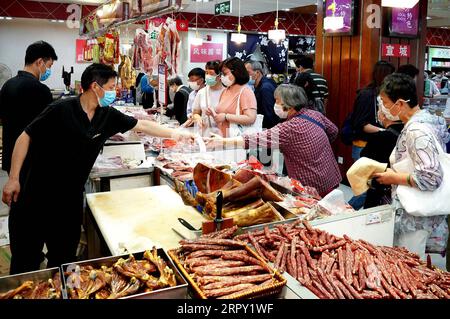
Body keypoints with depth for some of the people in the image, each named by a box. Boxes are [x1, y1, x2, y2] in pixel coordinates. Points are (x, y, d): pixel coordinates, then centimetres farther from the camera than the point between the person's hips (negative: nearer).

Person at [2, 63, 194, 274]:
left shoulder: (107, 116, 0)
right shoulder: (61, 110, -16)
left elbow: (143, 125, 8)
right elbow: (26, 137, -10)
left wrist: (177, 134, 10)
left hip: (71, 198, 5)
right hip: (35, 195, -5)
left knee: (64, 257, 13)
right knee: (26, 258, 6)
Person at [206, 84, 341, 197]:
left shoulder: (290, 129, -25)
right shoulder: (315, 114, -1)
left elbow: (257, 139, -30)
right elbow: (333, 131, 15)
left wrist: (223, 141, -28)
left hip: (315, 188, -8)